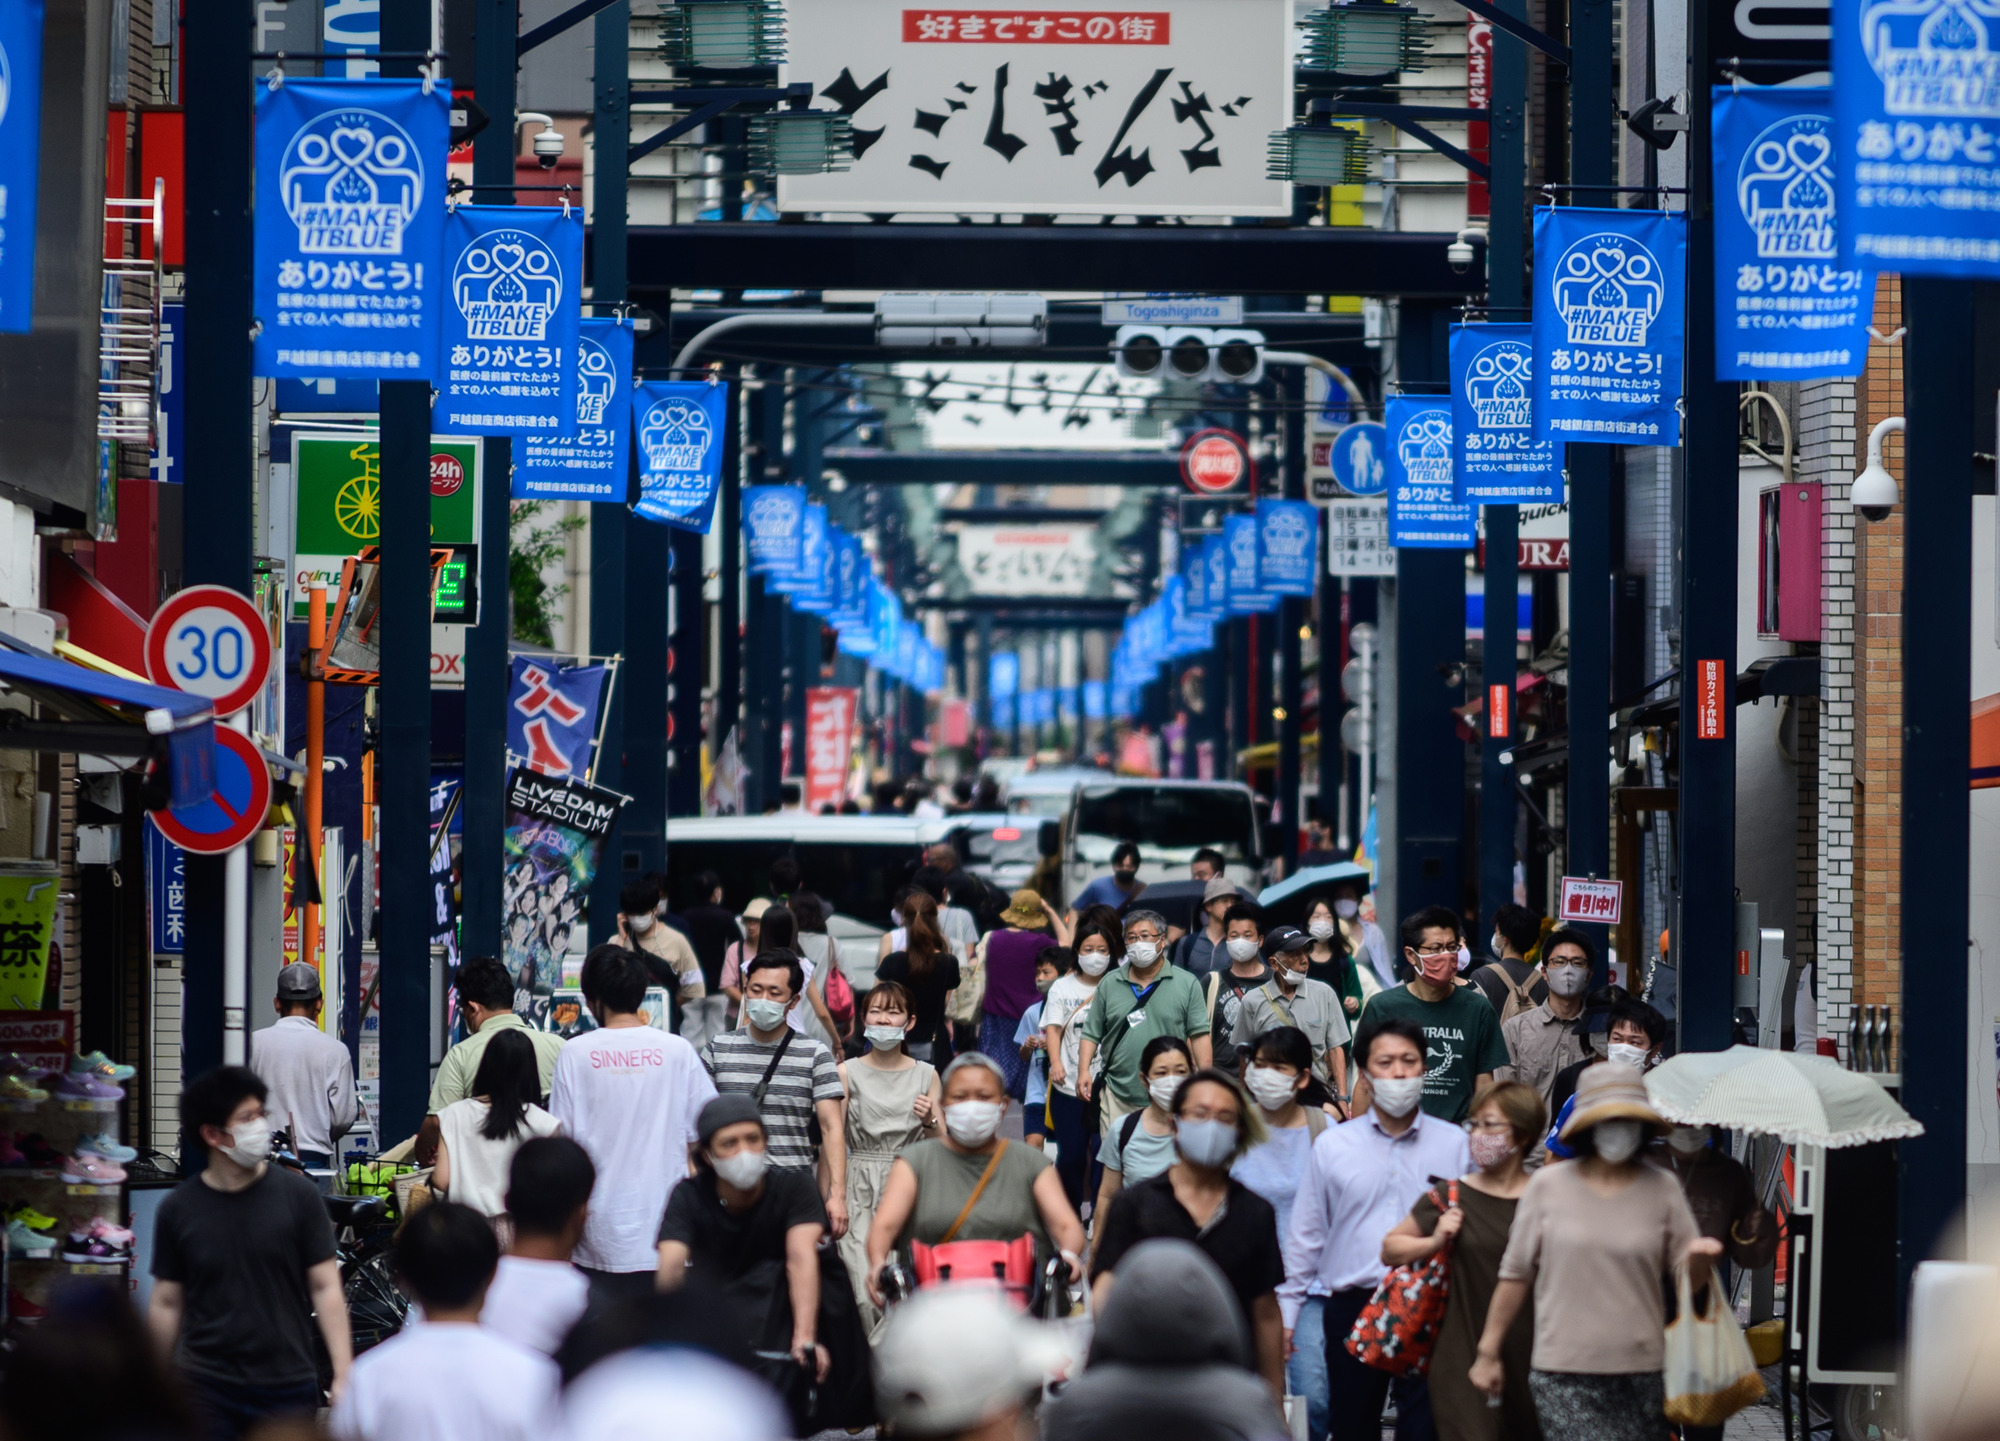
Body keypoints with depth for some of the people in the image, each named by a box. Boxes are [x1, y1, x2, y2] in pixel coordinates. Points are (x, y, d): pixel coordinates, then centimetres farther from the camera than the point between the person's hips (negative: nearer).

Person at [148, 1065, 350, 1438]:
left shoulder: (297, 1195, 0)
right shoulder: (178, 1208, 2)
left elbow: (325, 1287, 0)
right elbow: (167, 1302, 8)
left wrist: (344, 1374, -7)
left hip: (286, 1389, 0)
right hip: (206, 1390, 0)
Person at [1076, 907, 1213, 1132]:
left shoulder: (1187, 984, 5)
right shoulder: (1110, 985, 11)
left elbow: (1199, 1035, 2)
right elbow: (1091, 1034, 11)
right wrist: (1084, 1070, -3)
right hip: (1118, 1095, 2)